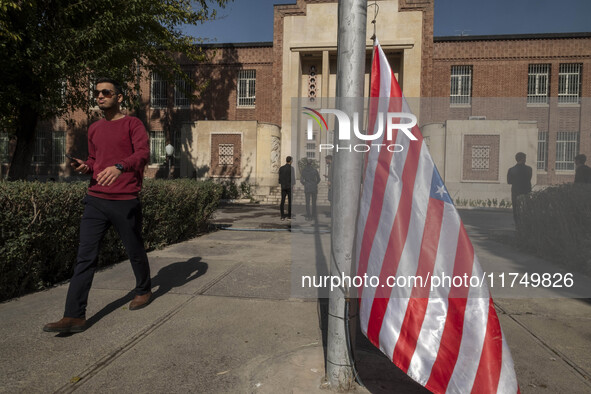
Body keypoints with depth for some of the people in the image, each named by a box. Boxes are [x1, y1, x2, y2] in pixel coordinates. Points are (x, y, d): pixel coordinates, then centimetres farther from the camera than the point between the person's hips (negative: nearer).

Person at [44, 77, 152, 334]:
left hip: (125, 202, -5)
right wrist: (85, 166, 4)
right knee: (85, 257, -2)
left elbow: (143, 153, -16)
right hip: (95, 200, 5)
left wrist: (119, 167, -33)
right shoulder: (94, 129, 18)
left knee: (135, 251, 10)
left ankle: (143, 290, 35)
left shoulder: (132, 124, -1)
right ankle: (75, 316, 1)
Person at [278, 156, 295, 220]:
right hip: (290, 187, -4)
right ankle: (289, 216, 3)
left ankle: (282, 216, 1)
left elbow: (280, 178, 7)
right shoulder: (291, 168, -10)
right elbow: (293, 178, -13)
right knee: (290, 201, 2)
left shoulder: (281, 168, 5)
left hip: (283, 187, 4)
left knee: (282, 201, 3)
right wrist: (293, 186, -4)